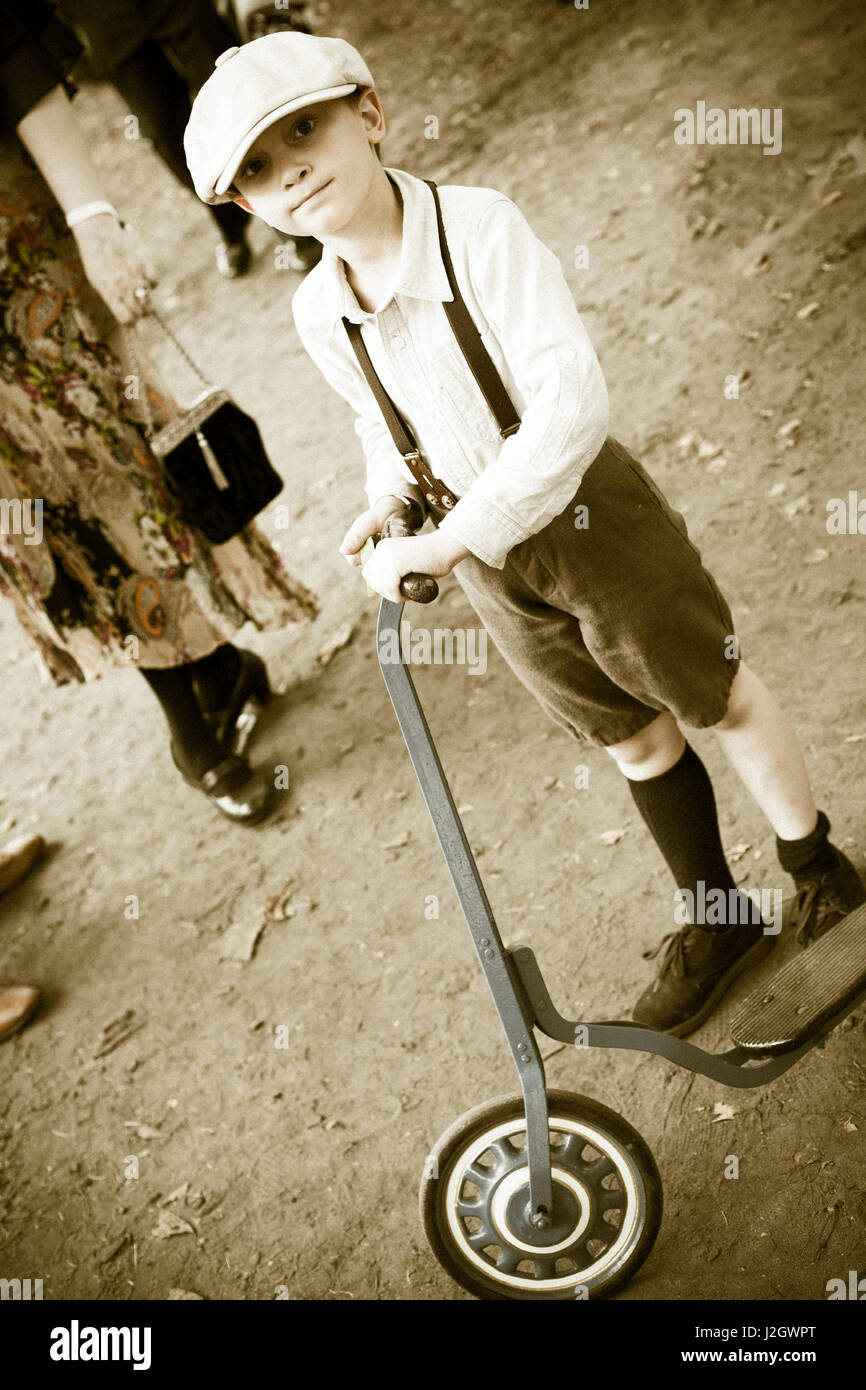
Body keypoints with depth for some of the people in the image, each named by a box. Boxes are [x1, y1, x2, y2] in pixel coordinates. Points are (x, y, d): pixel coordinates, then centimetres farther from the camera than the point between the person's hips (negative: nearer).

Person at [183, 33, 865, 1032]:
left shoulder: (479, 226, -26)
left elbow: (572, 407, -35)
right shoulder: (317, 315, -8)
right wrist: (385, 500, -6)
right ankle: (719, 922, 40)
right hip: (488, 561, 5)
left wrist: (439, 543, -34)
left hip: (586, 513, -5)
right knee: (633, 737, 19)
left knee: (719, 698, 13)